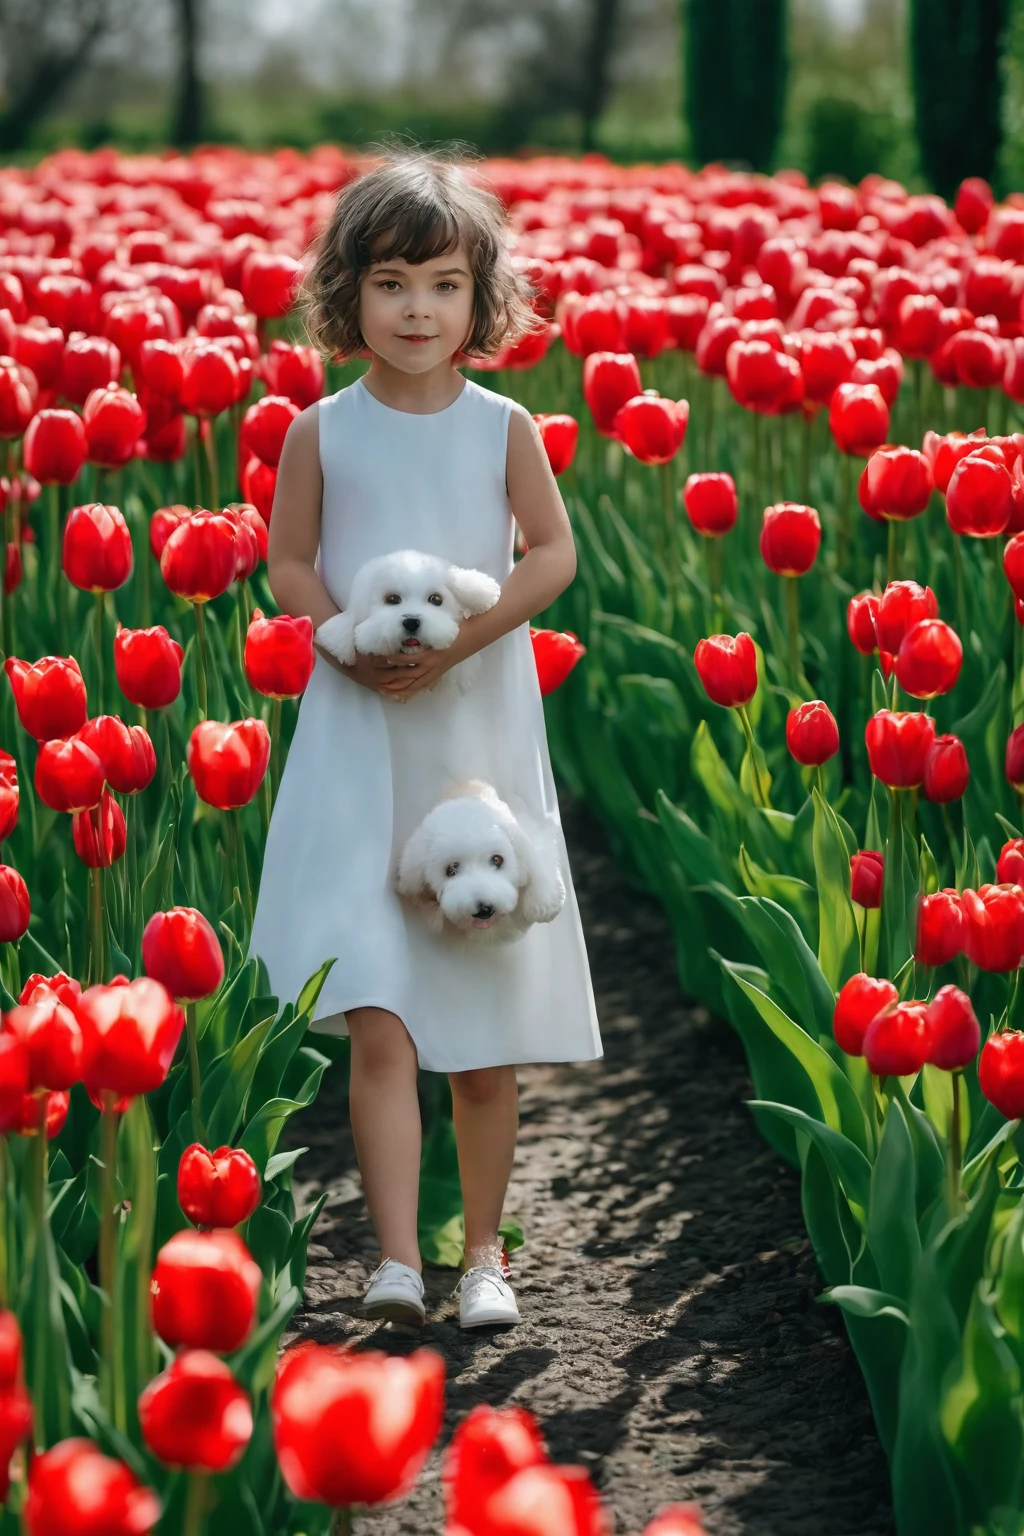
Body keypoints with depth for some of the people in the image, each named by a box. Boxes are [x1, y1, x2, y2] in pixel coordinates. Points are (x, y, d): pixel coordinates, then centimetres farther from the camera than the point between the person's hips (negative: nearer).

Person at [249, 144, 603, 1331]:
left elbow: (553, 554, -1)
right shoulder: (322, 431, 0)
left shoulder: (503, 428, 0)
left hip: (480, 733, 1)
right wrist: (352, 648, -14)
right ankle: (395, 1257, -15)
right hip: (356, 739, -1)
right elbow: (289, 565, 4)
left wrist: (464, 637, -16)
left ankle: (483, 1247, 22)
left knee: (487, 1024, 9)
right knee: (375, 1020, -12)